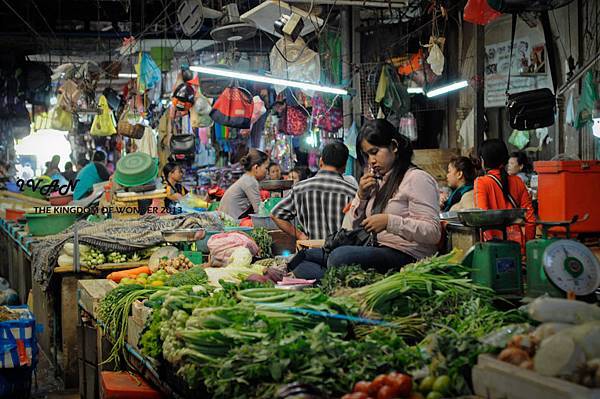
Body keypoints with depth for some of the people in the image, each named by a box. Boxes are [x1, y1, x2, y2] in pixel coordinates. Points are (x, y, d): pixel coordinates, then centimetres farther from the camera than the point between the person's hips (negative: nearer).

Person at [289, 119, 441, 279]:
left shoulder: (417, 178, -4)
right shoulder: (377, 182, 20)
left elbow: (433, 232, -15)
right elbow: (355, 226, 21)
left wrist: (389, 221, -24)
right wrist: (361, 195, 4)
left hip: (405, 255, -9)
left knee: (340, 256, -36)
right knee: (301, 266, -6)